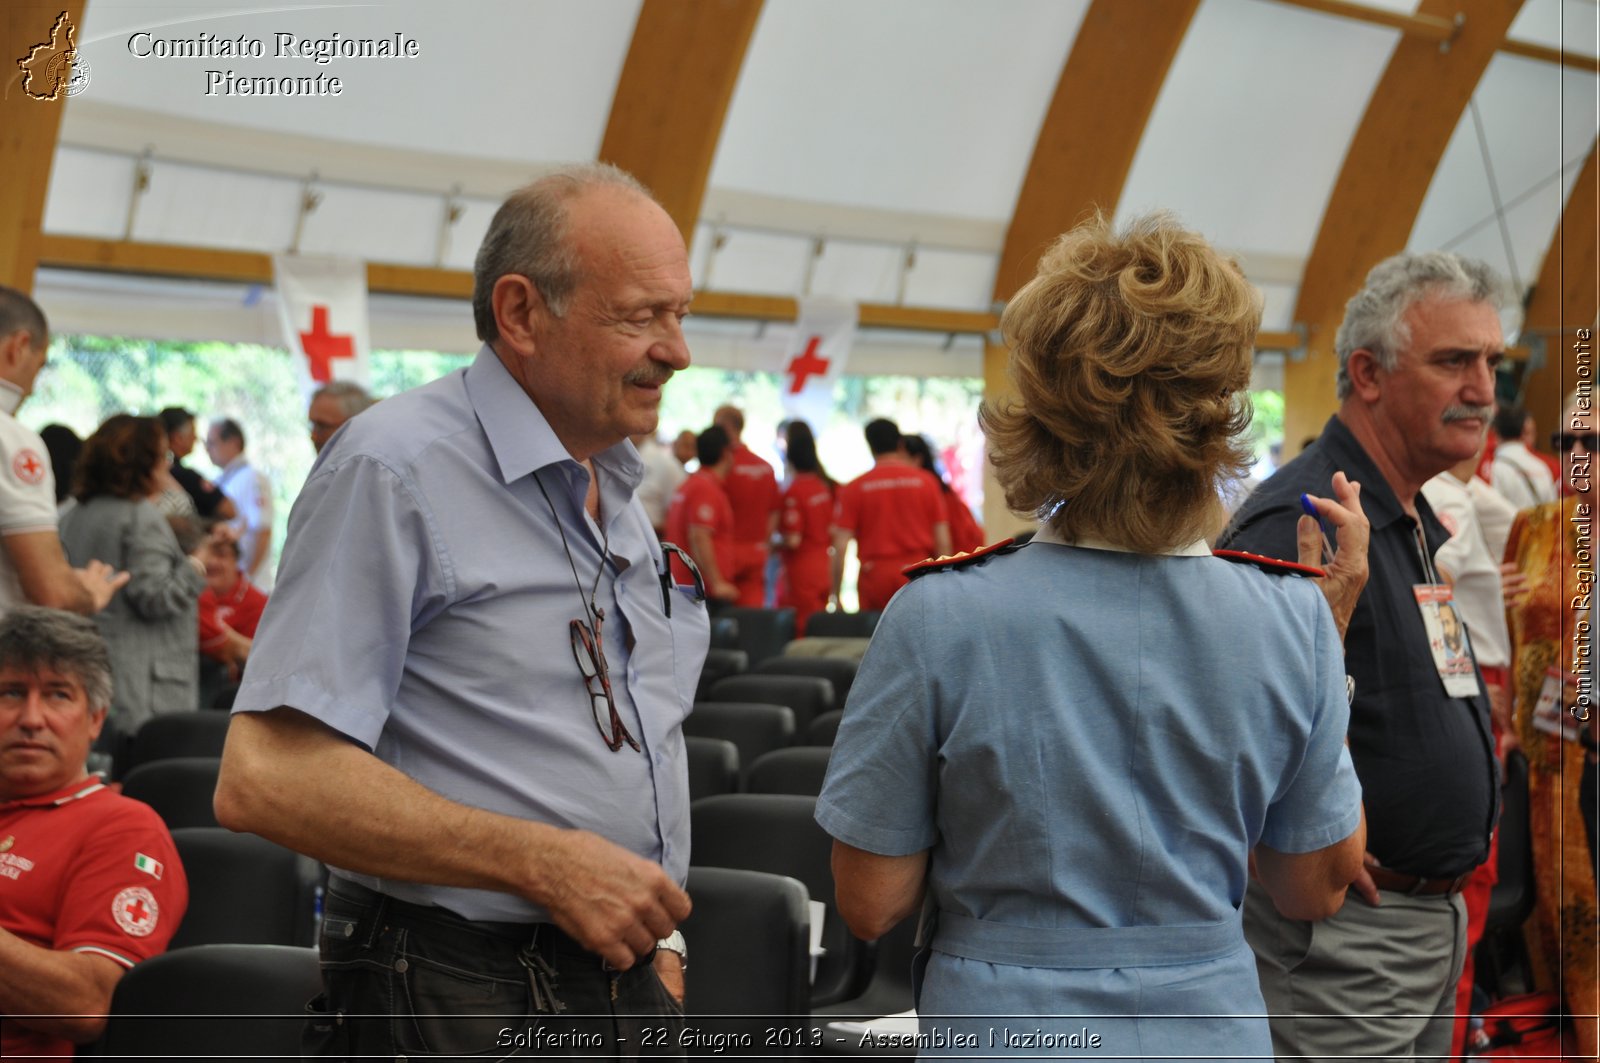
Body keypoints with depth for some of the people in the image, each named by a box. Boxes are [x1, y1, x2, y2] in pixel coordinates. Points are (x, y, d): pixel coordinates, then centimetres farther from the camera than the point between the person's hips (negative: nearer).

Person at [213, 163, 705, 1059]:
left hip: (632, 989, 8)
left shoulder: (618, 492, 14)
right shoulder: (394, 467, -13)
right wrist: (545, 865, -21)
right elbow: (266, 778, -21)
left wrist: (658, 935, 10)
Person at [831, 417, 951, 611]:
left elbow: (840, 547, -4)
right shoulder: (926, 481, 4)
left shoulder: (854, 488, 0)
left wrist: (835, 595, 1)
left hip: (875, 578, -1)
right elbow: (943, 542, 3)